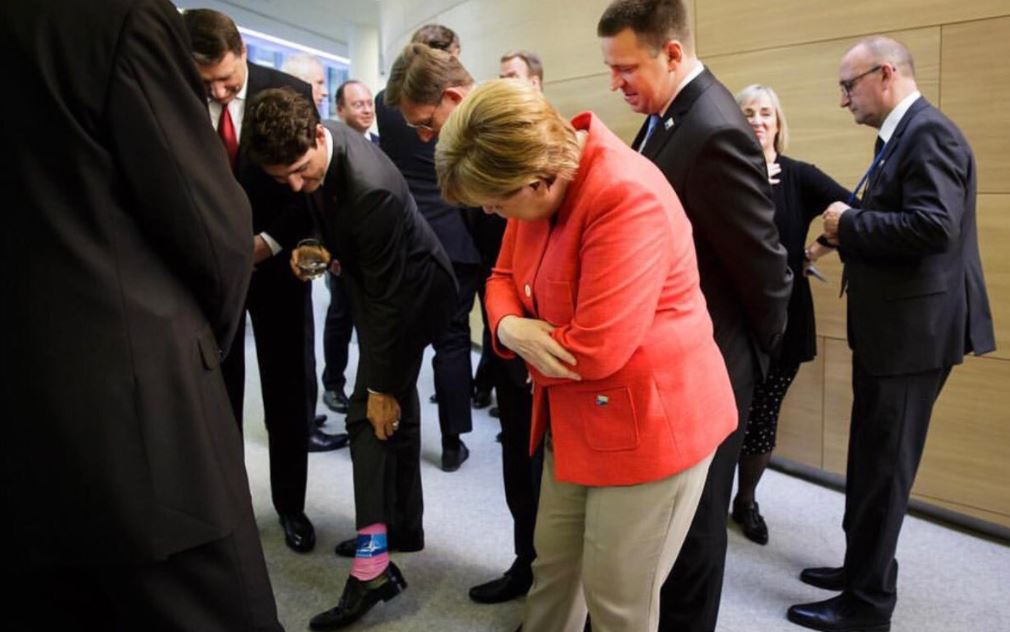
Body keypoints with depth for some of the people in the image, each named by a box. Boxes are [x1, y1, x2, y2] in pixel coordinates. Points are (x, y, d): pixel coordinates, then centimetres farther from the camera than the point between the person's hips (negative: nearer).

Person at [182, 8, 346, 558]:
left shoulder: (291, 92, -8)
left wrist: (268, 241, -12)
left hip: (275, 262, 0)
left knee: (286, 388, 7)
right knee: (218, 389, 7)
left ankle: (290, 504, 23)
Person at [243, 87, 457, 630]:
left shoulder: (372, 189, -34)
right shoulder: (316, 144, -10)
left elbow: (388, 299, -28)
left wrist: (380, 387, -22)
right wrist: (316, 244, 2)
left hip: (410, 293, -9)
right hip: (383, 282, 9)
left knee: (374, 414, -13)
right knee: (396, 413, 14)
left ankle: (373, 560, -8)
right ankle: (404, 529, 27)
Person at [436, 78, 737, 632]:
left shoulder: (628, 197, -28)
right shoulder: (537, 176, -2)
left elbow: (596, 348, -29)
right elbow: (504, 276, 8)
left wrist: (522, 344, -9)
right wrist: (510, 327, -16)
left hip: (648, 420, -8)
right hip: (577, 416, 8)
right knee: (552, 566, 21)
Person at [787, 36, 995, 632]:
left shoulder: (929, 131, -15)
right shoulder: (903, 134, 15)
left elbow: (934, 226, -27)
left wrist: (849, 223, -16)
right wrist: (849, 231, 1)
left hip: (914, 328, -10)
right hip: (894, 324, 10)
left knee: (882, 467, 0)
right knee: (874, 460, 18)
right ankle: (862, 570, 34)